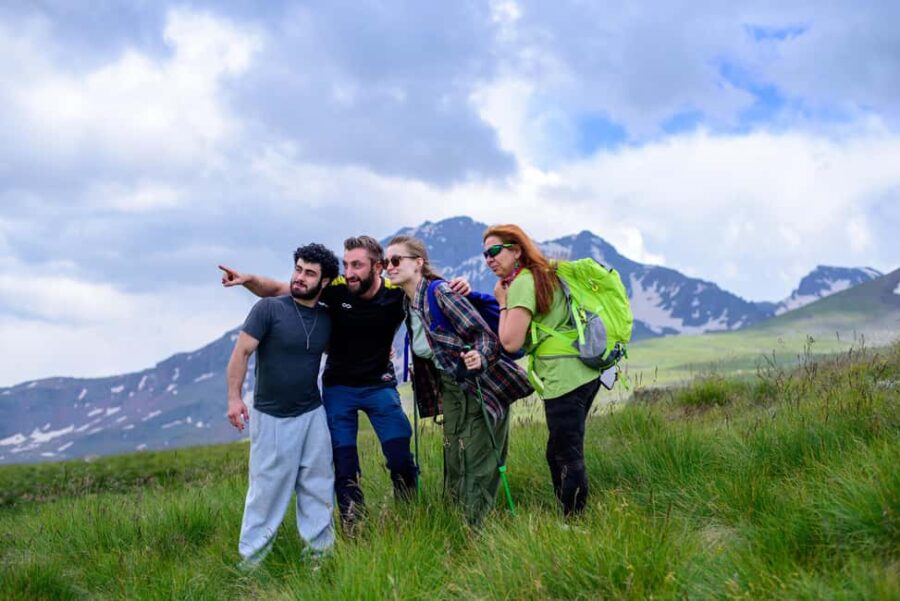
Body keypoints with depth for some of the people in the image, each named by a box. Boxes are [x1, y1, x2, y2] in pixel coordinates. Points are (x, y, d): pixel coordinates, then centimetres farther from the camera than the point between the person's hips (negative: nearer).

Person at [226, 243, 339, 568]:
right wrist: (234, 397, -16)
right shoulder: (269, 308, -11)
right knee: (268, 486, 2)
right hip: (271, 417, -4)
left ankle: (320, 547, 23)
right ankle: (251, 558, 15)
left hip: (313, 414, 4)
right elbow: (241, 352, -11)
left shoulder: (326, 319, 3)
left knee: (317, 485, 9)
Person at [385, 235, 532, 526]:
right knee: (454, 468, 9)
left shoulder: (440, 292, -16)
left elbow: (485, 334, -20)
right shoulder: (407, 304, 9)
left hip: (483, 390, -8)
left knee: (478, 471, -8)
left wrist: (480, 359, -37)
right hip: (451, 392, 8)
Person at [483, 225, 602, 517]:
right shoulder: (544, 274, 18)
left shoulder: (522, 283, -11)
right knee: (559, 452, 17)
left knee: (567, 457, -4)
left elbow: (511, 342, -16)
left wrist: (503, 303, -4)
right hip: (586, 371, 10)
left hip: (564, 378, -10)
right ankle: (573, 519, 23)